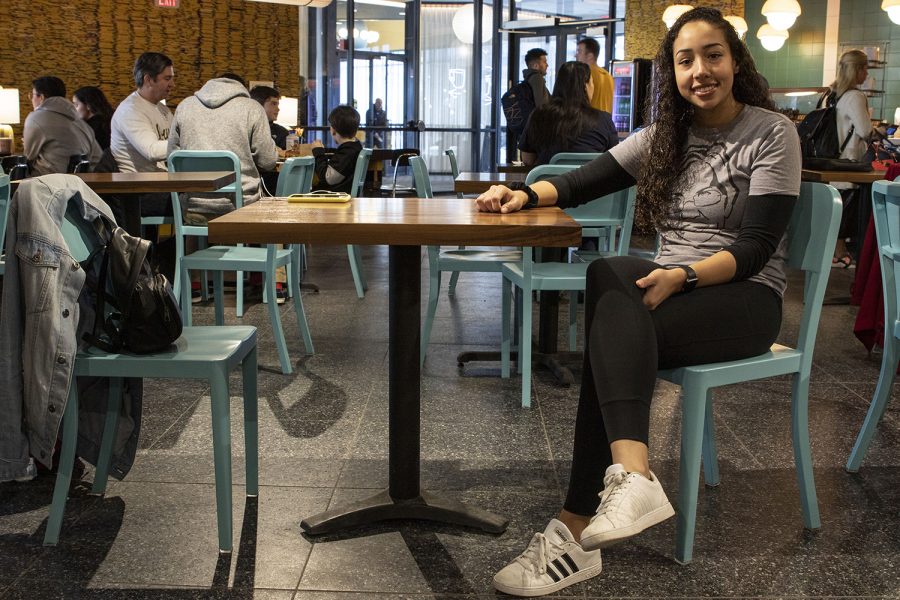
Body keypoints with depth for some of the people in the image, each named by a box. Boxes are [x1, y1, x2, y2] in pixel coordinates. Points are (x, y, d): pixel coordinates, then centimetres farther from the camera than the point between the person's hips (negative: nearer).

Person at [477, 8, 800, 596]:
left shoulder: (773, 134, -4)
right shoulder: (664, 136, 13)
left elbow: (756, 247, -12)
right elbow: (581, 182, 9)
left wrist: (684, 276, -28)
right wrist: (526, 192, -12)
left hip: (746, 296, -5)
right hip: (672, 284, 5)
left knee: (614, 329, -32)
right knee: (610, 277, -33)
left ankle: (576, 529, -36)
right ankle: (633, 475, -49)